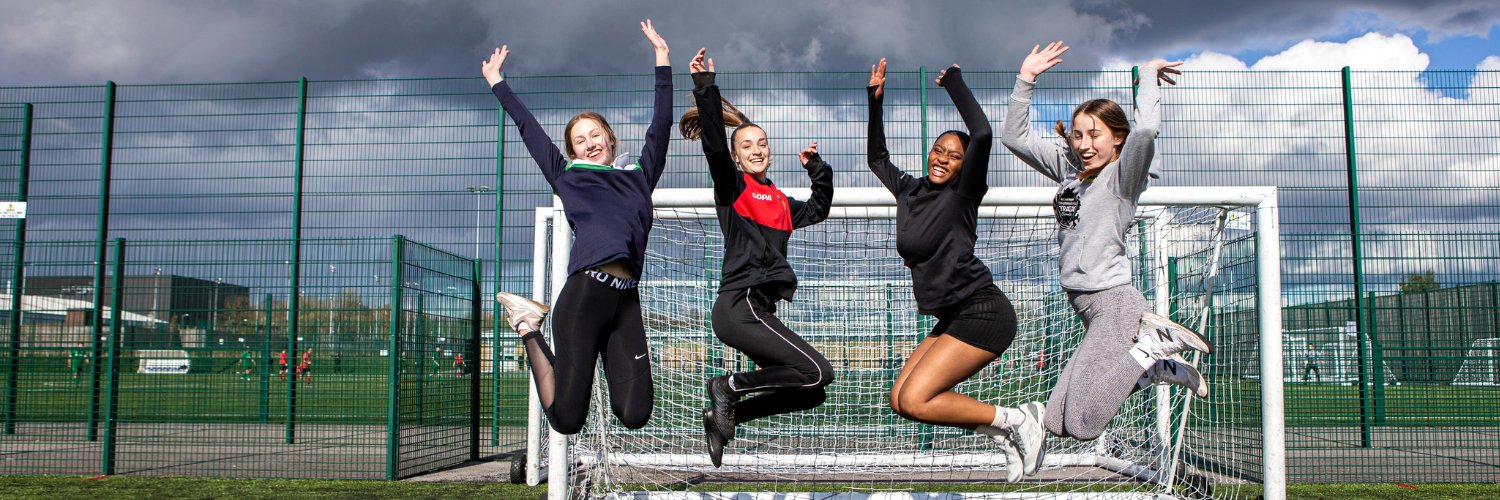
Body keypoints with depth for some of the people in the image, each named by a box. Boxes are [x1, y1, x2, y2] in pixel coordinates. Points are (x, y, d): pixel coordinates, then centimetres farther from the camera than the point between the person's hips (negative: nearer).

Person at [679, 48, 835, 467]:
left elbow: (819, 210, 36)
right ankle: (729, 387, -3)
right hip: (739, 305, -8)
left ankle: (725, 414, 10)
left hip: (757, 310, 9)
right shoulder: (733, 187, 1)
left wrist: (817, 168, 28)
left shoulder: (779, 202, 22)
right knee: (818, 372, -16)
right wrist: (705, 86, -21)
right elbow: (714, 144, -15)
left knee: (811, 394, 8)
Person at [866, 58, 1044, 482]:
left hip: (982, 313, -9)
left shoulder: (962, 193, -8)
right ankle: (1003, 433, 8)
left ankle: (1016, 420, -4)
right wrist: (875, 98, 20)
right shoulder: (910, 190, 12)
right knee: (900, 399, 4)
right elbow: (878, 157, 28)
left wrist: (954, 82, -11)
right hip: (952, 319, 9)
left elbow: (982, 134, -24)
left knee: (914, 400, -17)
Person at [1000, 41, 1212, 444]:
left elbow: (1145, 129, -27)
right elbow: (1014, 138, 15)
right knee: (1057, 422, 6)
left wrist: (1149, 75, -10)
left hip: (1115, 303, -8)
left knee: (1081, 424, -16)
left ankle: (1153, 343, -1)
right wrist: (1025, 79, 6)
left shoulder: (1122, 174, -6)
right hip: (1087, 306, 8)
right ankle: (1159, 366, 14)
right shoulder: (1069, 168, 13)